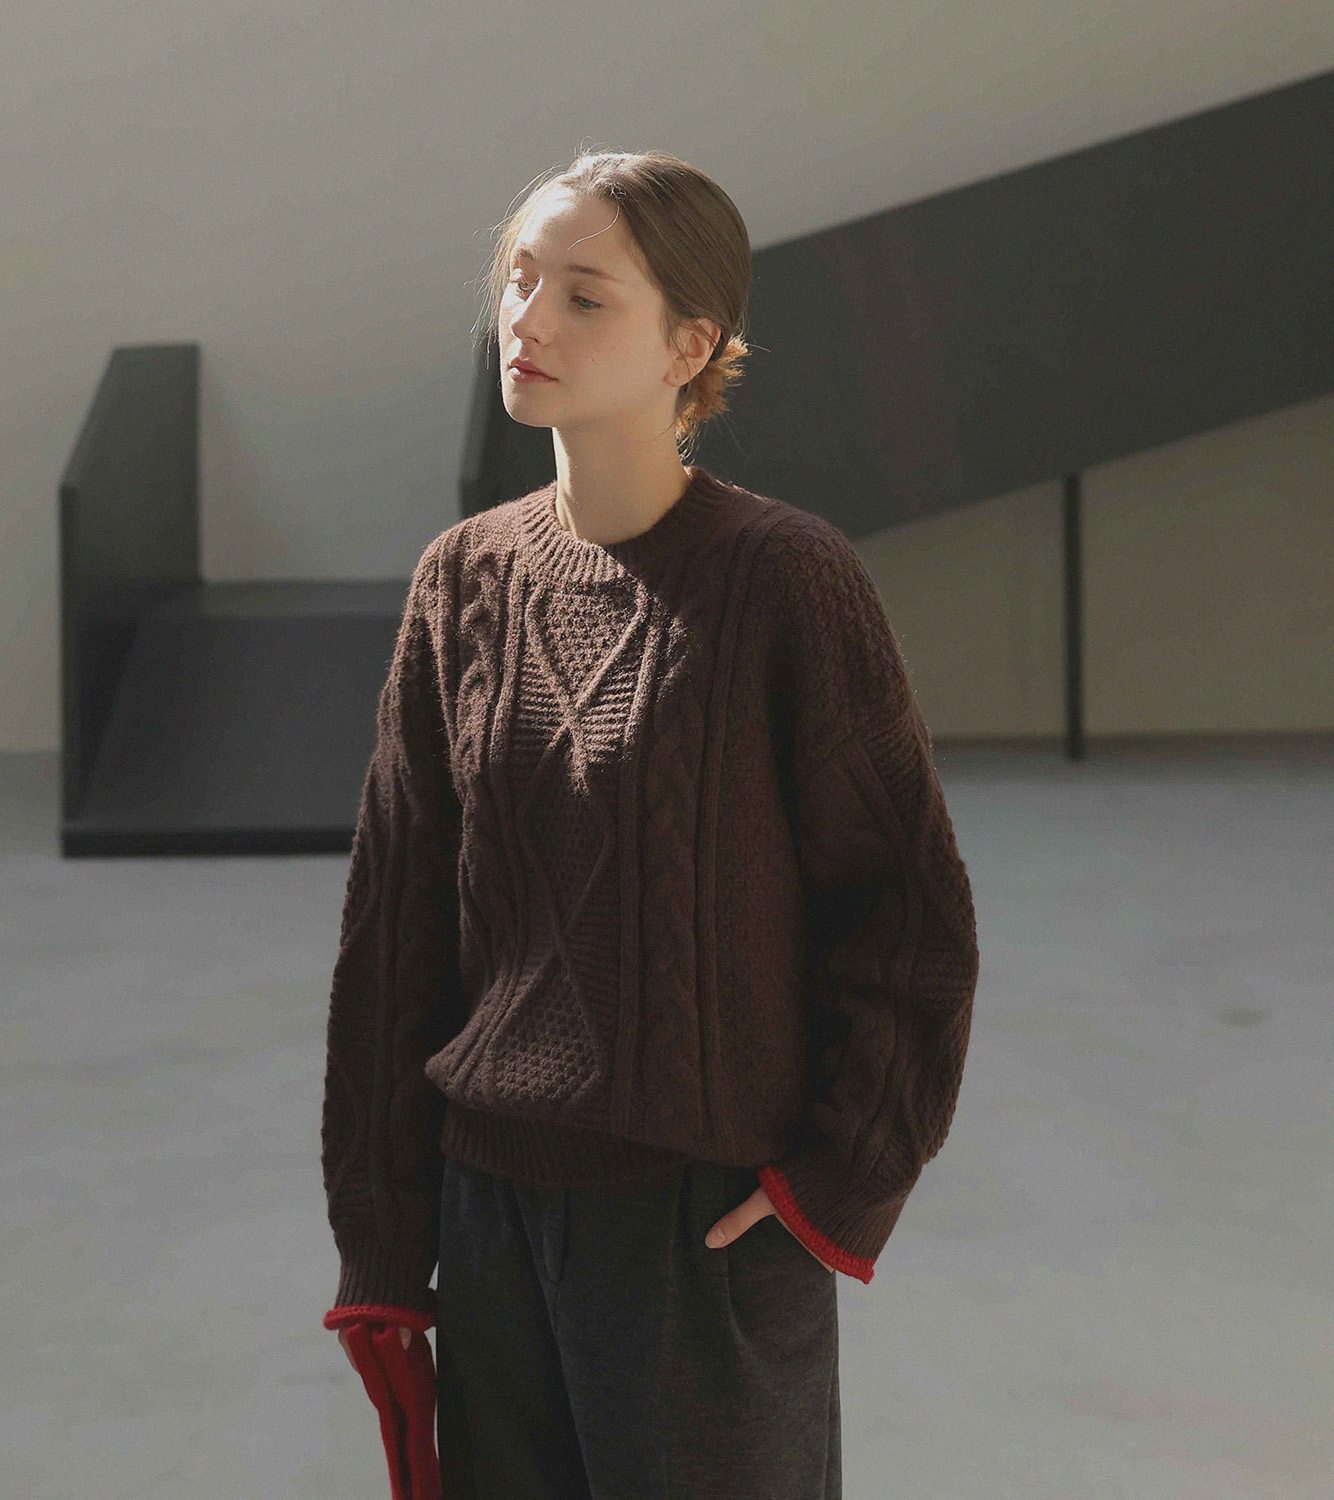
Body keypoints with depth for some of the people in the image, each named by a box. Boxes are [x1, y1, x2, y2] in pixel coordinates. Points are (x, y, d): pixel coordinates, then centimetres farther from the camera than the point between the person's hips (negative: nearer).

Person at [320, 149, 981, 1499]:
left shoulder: (785, 578, -11)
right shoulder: (466, 578, 3)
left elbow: (911, 911, -6)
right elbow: (392, 922, 6)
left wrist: (843, 1184, -9)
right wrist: (379, 1243, 6)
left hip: (712, 1216, -4)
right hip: (492, 1202, 4)